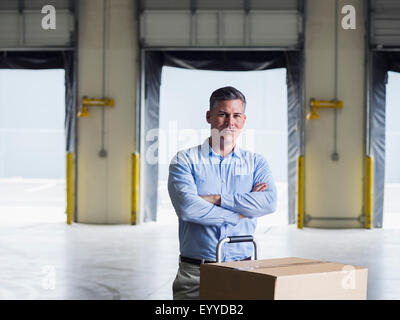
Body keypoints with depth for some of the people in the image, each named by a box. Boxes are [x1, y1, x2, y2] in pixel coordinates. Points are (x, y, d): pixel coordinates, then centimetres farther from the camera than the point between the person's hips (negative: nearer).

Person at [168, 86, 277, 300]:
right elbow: (187, 207, -14)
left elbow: (269, 202, -8)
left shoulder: (255, 163, 11)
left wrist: (218, 199, -12)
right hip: (195, 272, -2)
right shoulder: (185, 160, 4)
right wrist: (240, 212, -8)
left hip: (242, 273, 2)